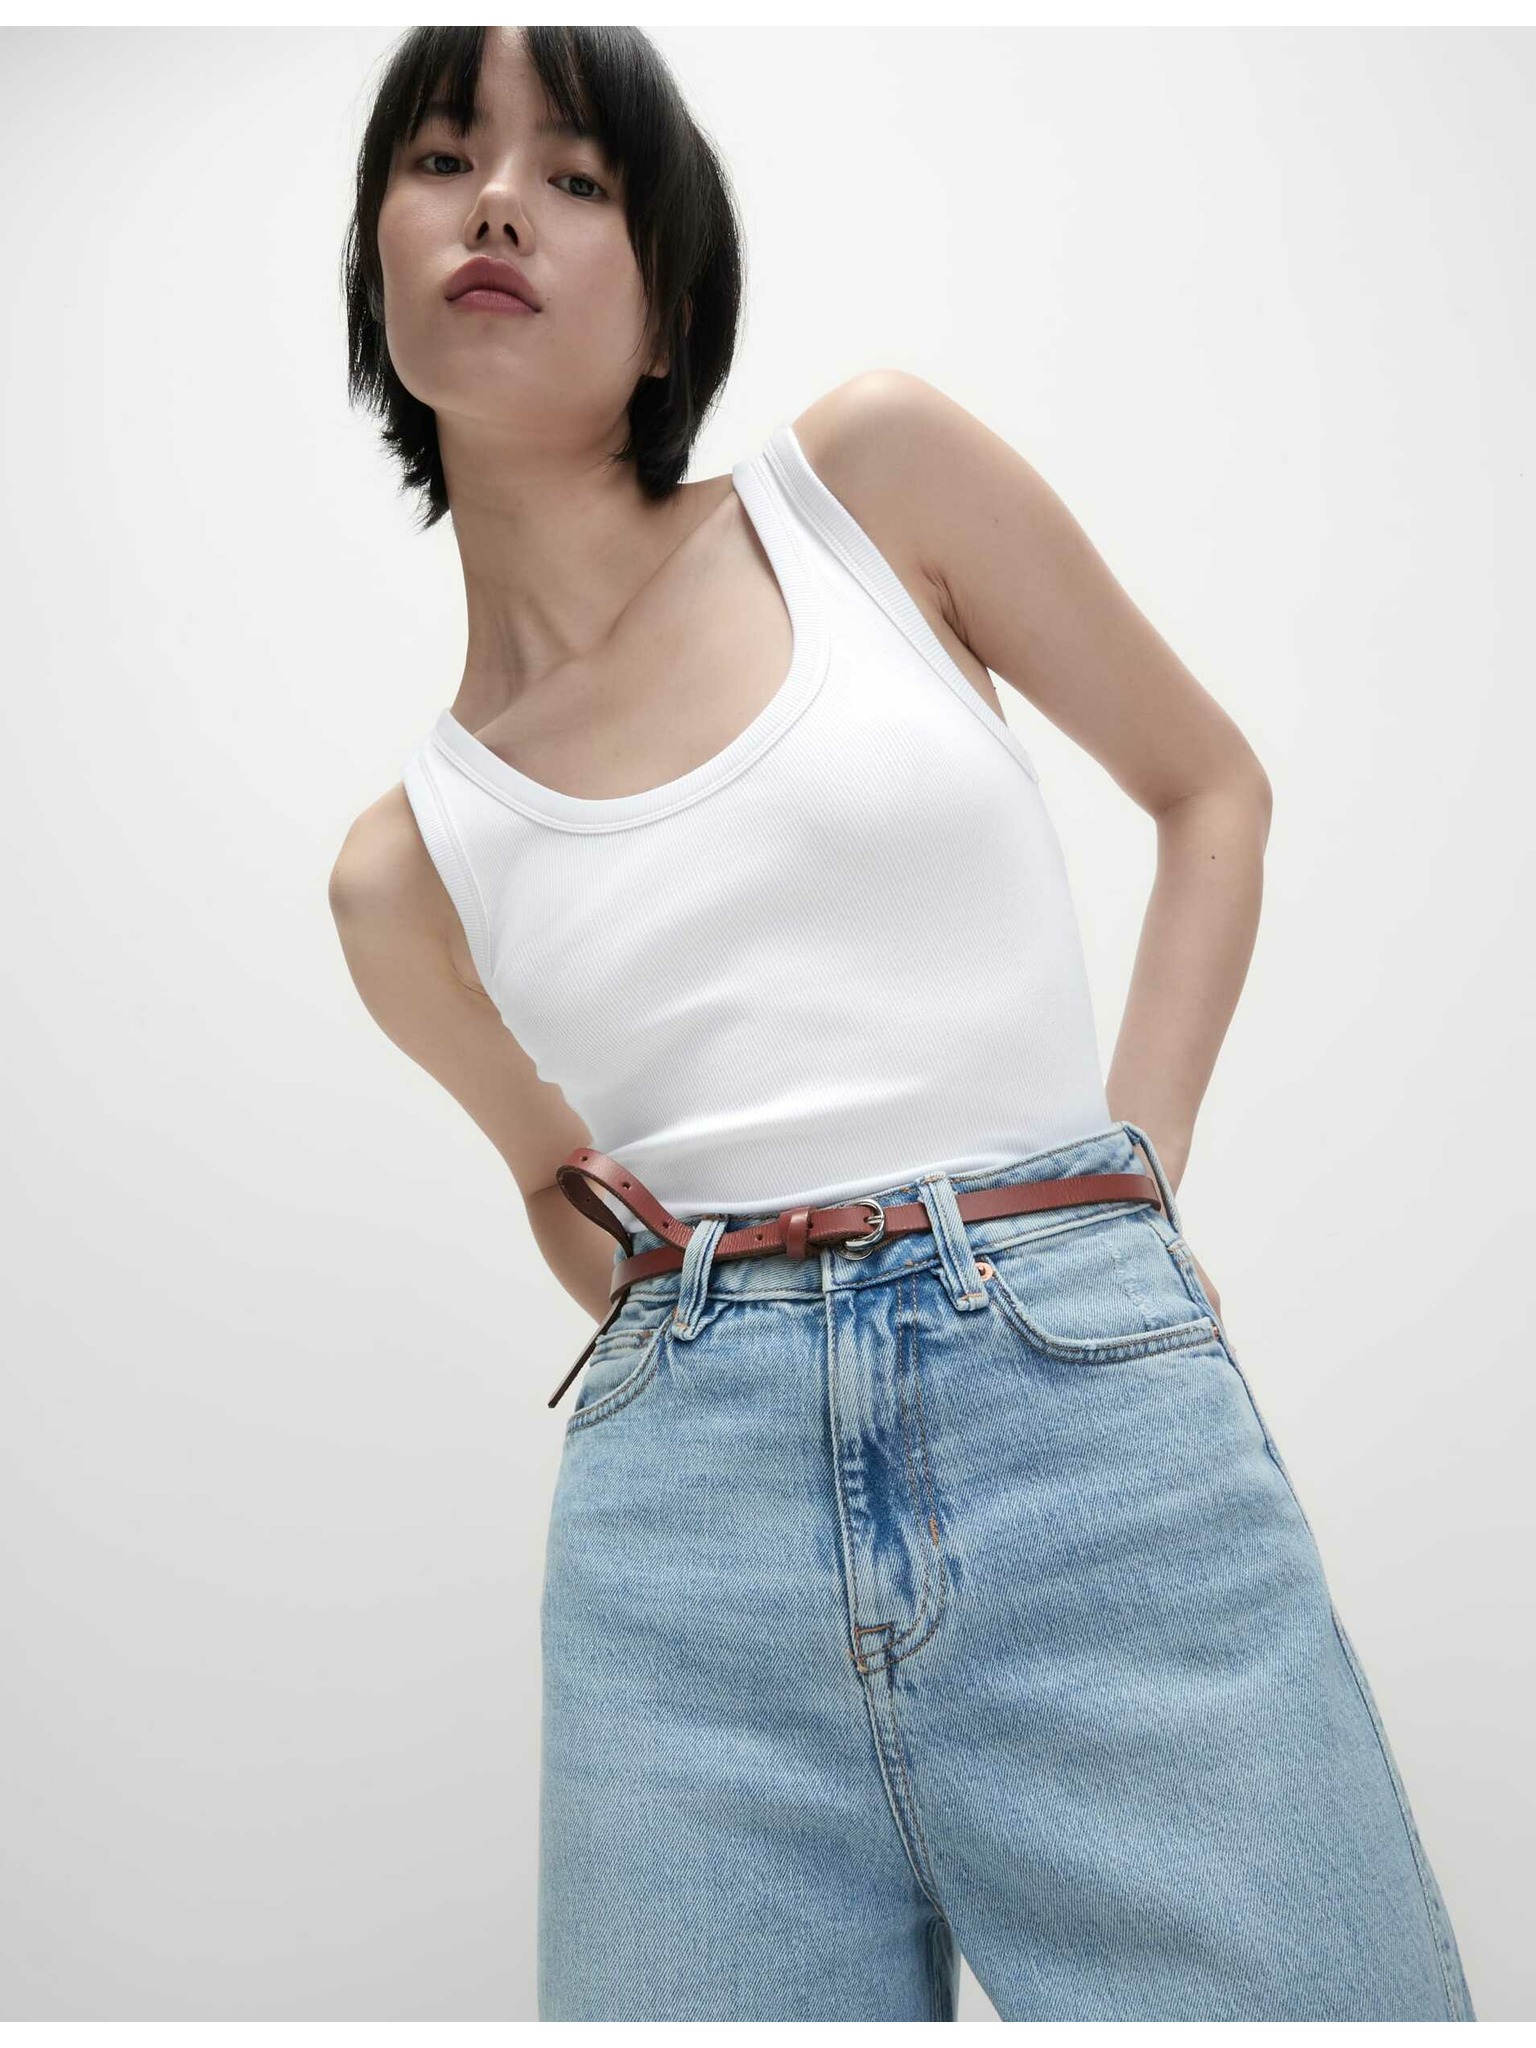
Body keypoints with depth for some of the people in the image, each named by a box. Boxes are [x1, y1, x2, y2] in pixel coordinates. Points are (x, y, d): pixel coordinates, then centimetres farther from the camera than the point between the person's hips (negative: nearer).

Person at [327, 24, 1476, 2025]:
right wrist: (691, 1318, 6)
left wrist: (1126, 1176, 3)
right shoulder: (405, 869, 10)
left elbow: (1212, 785, 13)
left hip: (1099, 1407, -1)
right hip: (681, 1515, 2)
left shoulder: (875, 473, 5)